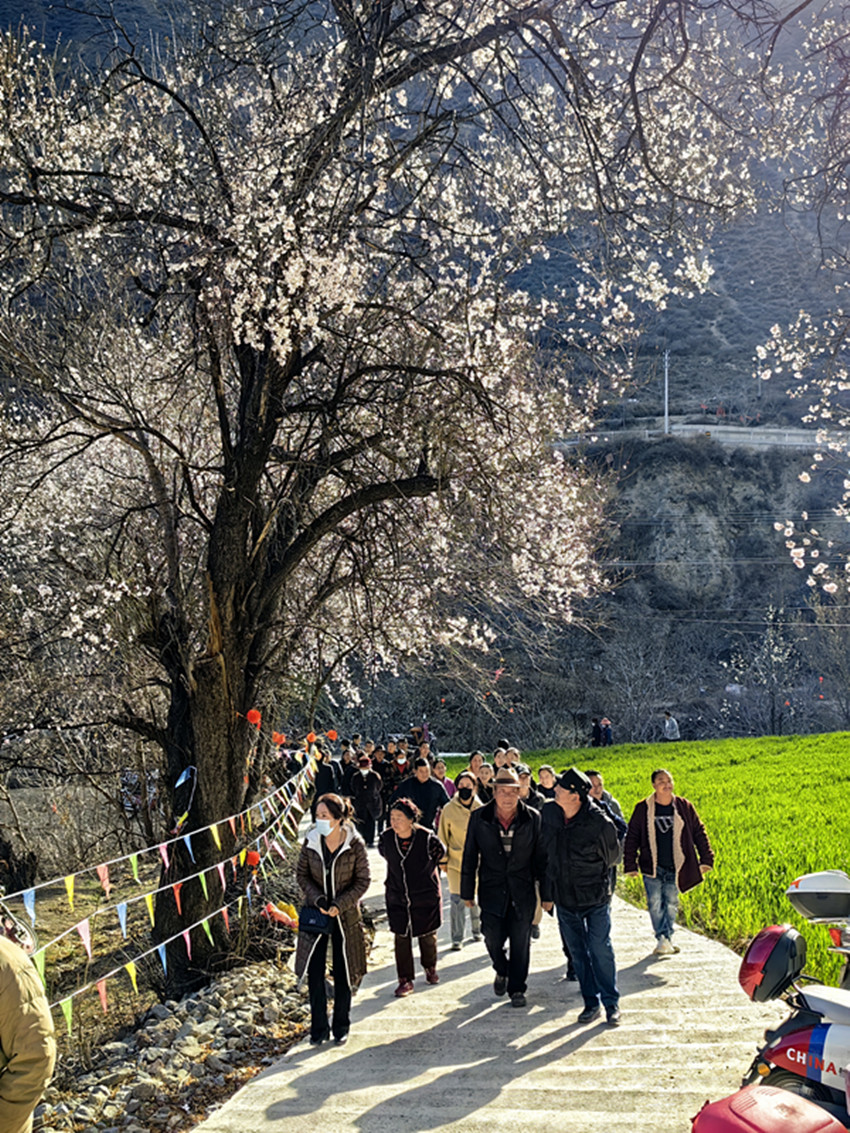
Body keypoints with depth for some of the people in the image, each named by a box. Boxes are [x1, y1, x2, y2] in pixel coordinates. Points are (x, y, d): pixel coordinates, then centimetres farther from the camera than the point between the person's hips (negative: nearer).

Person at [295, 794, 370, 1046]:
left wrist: (339, 905, -16)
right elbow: (301, 874, 1)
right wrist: (317, 898, -13)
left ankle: (341, 1028, 23)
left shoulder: (355, 844, -13)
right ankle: (318, 1028, 17)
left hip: (345, 915, -2)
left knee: (343, 973, 8)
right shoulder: (311, 841, -7)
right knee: (314, 972, 4)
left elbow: (362, 881, -7)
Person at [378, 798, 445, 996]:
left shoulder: (427, 838, -20)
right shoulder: (386, 838, -11)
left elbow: (439, 851, 1)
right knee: (401, 938, 1)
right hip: (397, 897, 2)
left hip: (425, 896, -2)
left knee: (427, 935, 13)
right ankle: (405, 979, 12)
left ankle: (430, 967, 39)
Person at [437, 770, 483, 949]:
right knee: (457, 900, -3)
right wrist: (443, 860, 1)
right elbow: (442, 836, 2)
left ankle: (477, 930, 33)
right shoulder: (449, 809, -5)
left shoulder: (481, 809, -2)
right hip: (455, 861, -2)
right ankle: (457, 938, 5)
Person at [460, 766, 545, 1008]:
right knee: (493, 939, 1)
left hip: (523, 891, 0)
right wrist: (467, 892, 3)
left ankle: (517, 988, 23)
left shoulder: (532, 818, -4)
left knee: (520, 942, 5)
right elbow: (470, 857, 3)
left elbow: (540, 857, 3)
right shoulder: (479, 818, -3)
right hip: (491, 891, 0)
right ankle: (502, 971, 33)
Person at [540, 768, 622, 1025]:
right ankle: (591, 1003, 23)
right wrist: (546, 893, 11)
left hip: (595, 898, -4)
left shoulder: (599, 822, -20)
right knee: (577, 953, 11)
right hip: (564, 899, 4)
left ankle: (611, 1004, 16)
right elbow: (544, 856, 8)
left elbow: (611, 855, 0)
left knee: (601, 950, 0)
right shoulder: (549, 815, -6)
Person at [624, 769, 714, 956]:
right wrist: (630, 865, -1)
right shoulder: (643, 809, -5)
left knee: (671, 902, 7)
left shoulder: (684, 807, -1)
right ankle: (661, 938, 10)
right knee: (655, 903, -2)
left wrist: (706, 859, 6)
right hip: (652, 867, -1)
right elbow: (632, 837, 1)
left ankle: (668, 937, 21)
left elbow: (698, 832, 8)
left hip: (675, 867, 1)